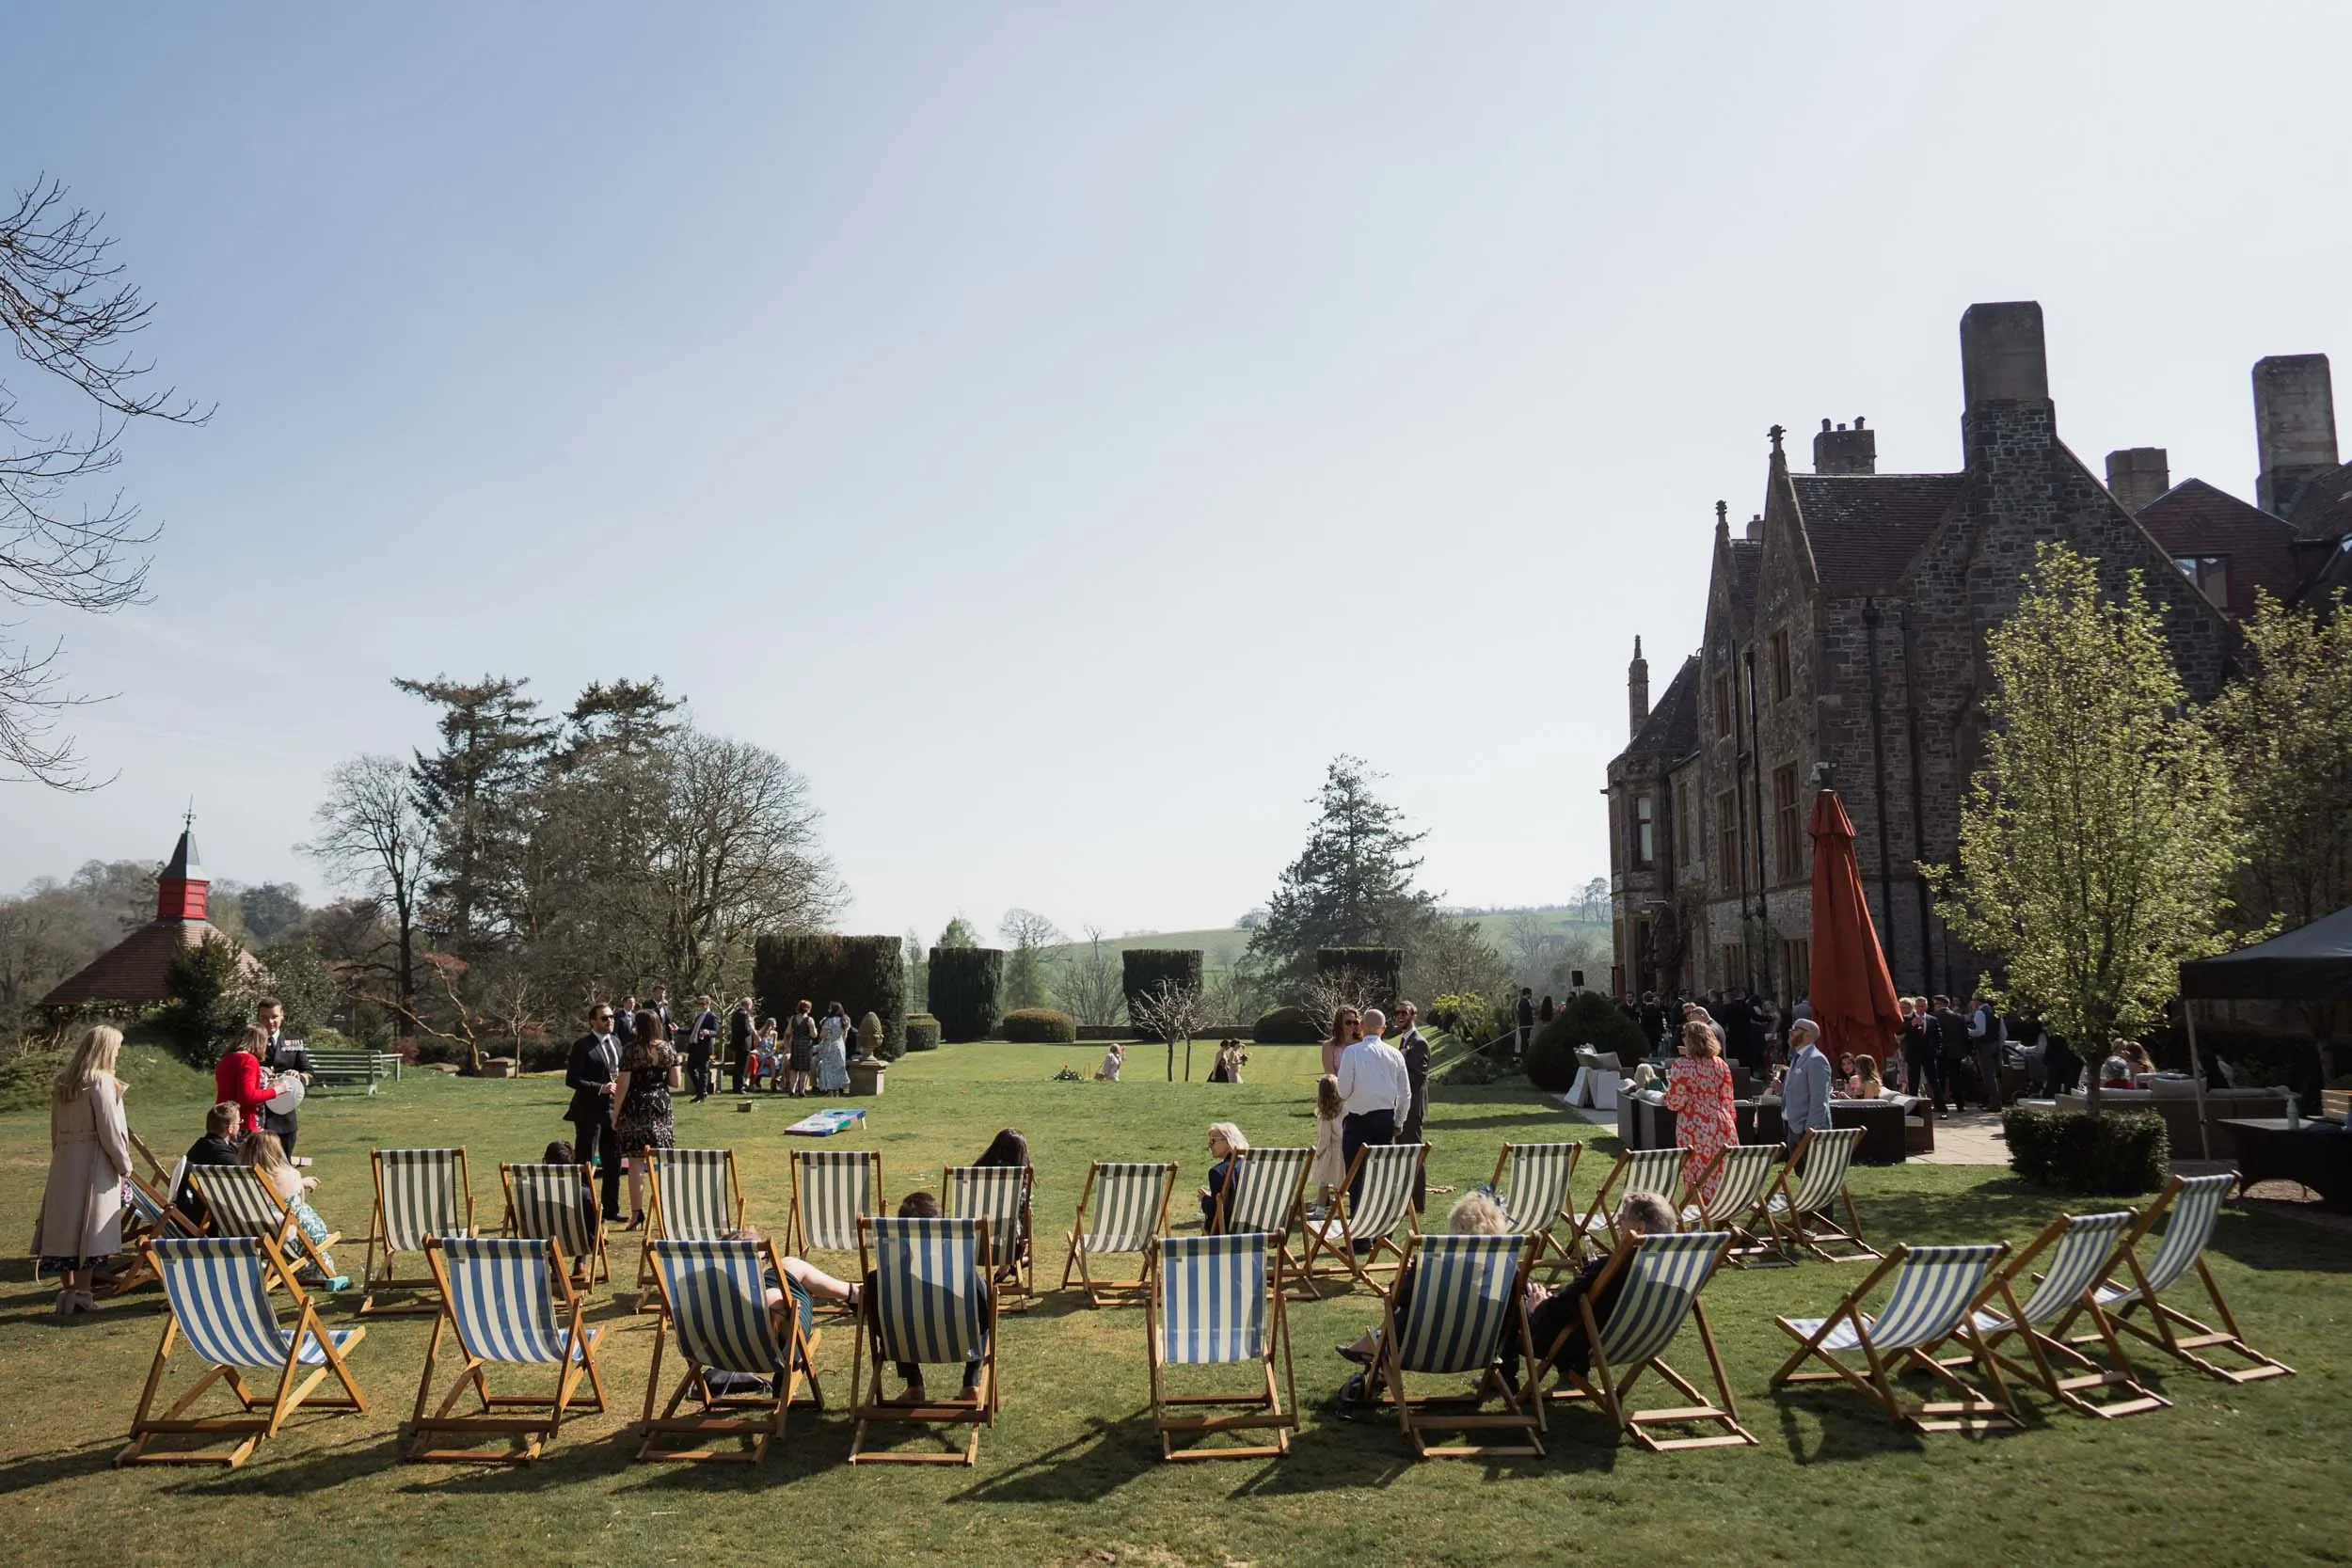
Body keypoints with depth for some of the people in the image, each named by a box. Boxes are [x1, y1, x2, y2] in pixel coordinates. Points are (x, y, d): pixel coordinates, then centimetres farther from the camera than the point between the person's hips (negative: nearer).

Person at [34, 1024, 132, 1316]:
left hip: (64, 1163, 7)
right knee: (89, 1227, -2)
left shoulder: (61, 1083, 11)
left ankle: (67, 1290, 14)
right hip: (94, 1163, -7)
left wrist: (59, 1157, 18)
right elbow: (109, 1130, -13)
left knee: (64, 1225, 9)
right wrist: (124, 1164, -4)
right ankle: (81, 1293, -2)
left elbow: (55, 1129, 14)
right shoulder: (101, 1082, -12)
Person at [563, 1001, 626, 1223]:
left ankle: (611, 1211, 20)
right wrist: (600, 1088, -20)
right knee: (585, 1164, 0)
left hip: (613, 1110, 7)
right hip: (589, 1112, -7)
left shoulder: (616, 1043, 13)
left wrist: (619, 1087, 6)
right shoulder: (582, 1045, -9)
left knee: (613, 1163, 11)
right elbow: (571, 1080, -13)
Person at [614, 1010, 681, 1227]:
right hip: (662, 1106, 3)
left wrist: (615, 1115, 0)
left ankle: (637, 1213, 3)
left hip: (636, 1108, -3)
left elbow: (623, 1086, -8)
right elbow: (675, 1082, 2)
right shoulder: (668, 1049, 1)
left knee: (636, 1162, 2)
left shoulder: (632, 1051, -9)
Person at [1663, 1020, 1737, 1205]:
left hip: (1694, 1130, -5)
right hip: (1722, 1127, 5)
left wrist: (1670, 1086, 9)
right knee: (1723, 1179, 10)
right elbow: (1727, 1101, 8)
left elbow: (1675, 1102, -9)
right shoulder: (1721, 1065, 6)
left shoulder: (1681, 1067, -10)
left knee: (1699, 1182, 2)